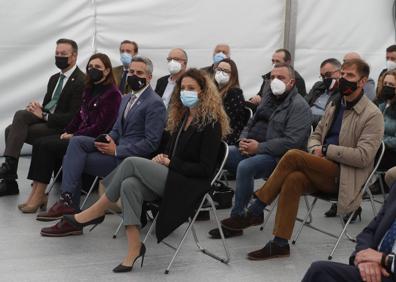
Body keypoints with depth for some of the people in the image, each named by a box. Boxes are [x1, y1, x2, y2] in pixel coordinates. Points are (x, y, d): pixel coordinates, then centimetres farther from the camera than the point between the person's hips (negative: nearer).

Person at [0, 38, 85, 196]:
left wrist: (44, 115, -19)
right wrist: (38, 108, -4)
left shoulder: (81, 81, -11)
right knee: (20, 114, -18)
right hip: (45, 119, 8)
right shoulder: (54, 79, 18)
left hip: (61, 128, -8)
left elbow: (73, 117, -18)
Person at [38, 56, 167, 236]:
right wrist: (108, 140, -1)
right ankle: (67, 200, -21)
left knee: (74, 160, -14)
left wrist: (116, 150, -18)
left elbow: (151, 143, -16)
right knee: (77, 142, -15)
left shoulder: (155, 104, -10)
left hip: (130, 158, -8)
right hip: (117, 148, 8)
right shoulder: (127, 99, 20)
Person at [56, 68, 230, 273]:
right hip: (171, 177, 7)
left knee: (131, 163, -23)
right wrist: (162, 159, -3)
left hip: (189, 185, -7)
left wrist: (171, 163, -11)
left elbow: (205, 169, -12)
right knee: (129, 185, -25)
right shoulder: (182, 117, 17)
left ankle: (97, 211, -10)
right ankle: (134, 248, -27)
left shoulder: (211, 123, -7)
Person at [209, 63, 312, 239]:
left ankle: (237, 217, -21)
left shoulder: (299, 106, -9)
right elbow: (251, 124, 24)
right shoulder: (268, 99, 19)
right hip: (253, 149, 9)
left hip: (278, 157, -8)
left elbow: (291, 142, -20)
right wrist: (243, 140, 0)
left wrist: (259, 147, -21)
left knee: (245, 167, -33)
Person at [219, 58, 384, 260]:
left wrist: (326, 150, -13)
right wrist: (315, 149, 0)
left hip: (344, 177, -6)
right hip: (324, 172, 6)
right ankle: (280, 244, -26)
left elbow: (363, 156, -13)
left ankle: (252, 212, -18)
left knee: (293, 156, -26)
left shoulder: (372, 115, -4)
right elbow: (315, 135, 25)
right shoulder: (334, 106, 18)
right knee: (293, 179, -29)